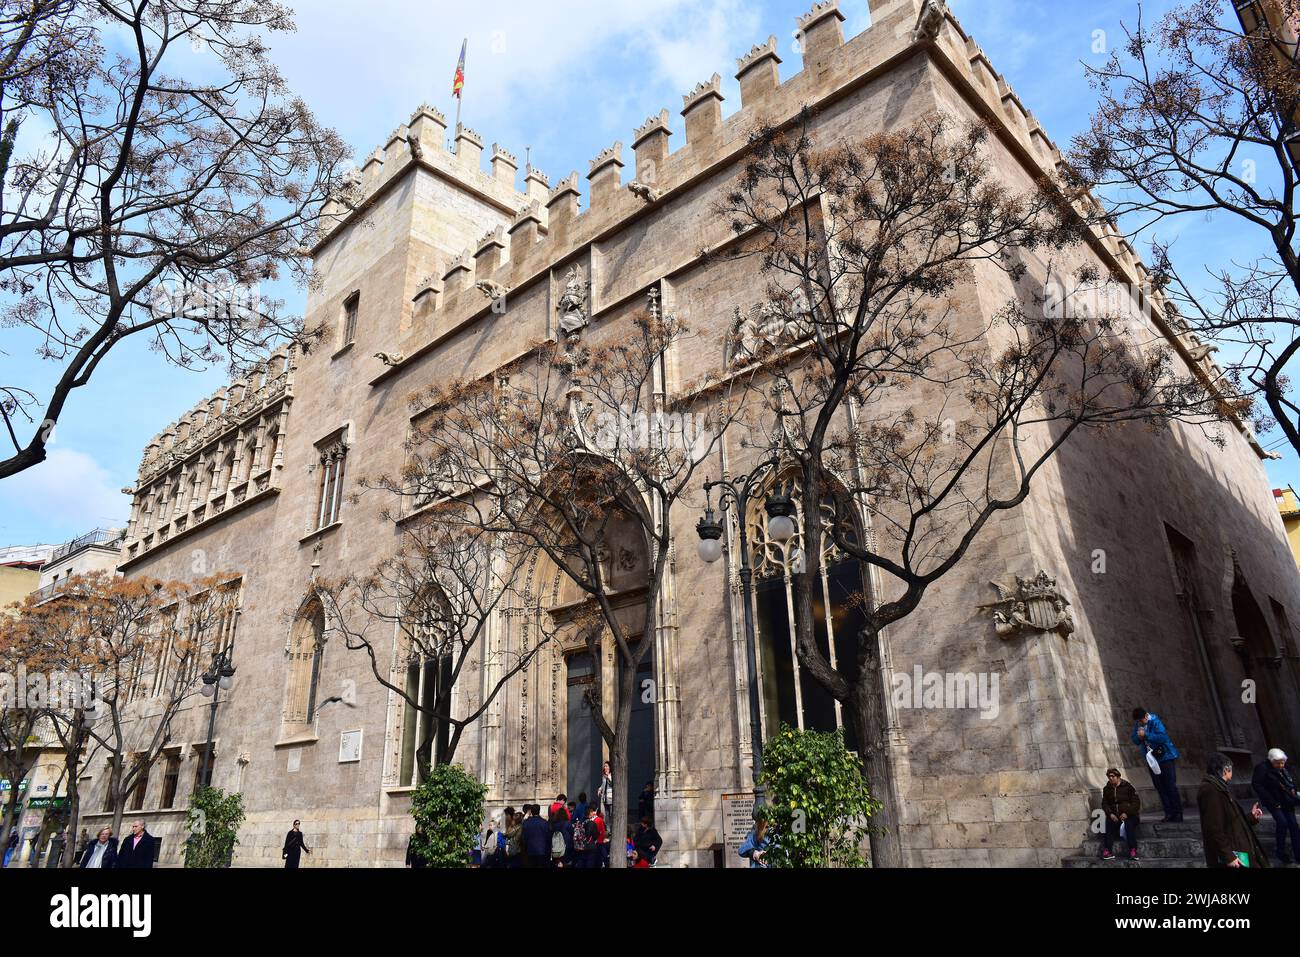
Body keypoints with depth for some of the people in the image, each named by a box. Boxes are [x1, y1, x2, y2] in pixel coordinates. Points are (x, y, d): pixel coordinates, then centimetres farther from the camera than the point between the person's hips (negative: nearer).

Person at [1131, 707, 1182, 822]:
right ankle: (1169, 813, 11)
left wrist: (1146, 735, -26)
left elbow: (1163, 737, -27)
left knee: (1170, 786, -4)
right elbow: (1135, 740, 8)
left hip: (1165, 757, -6)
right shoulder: (1137, 725, 3)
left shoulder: (1155, 722, -16)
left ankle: (1178, 813, 3)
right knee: (1160, 787, 6)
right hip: (1151, 760, 6)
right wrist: (1138, 737, -14)